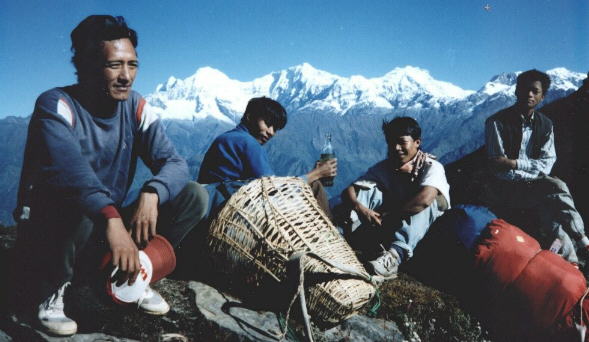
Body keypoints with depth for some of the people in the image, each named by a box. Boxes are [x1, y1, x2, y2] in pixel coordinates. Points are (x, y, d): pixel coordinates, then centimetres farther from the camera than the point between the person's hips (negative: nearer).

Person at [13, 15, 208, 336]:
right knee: (76, 207, -39)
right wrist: (112, 218, -52)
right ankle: (50, 292, -9)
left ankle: (133, 276, 2)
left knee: (194, 195, -11)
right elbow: (70, 168, -37)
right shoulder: (56, 105, -18)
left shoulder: (136, 108, -3)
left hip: (105, 231, 5)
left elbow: (174, 163, -13)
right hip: (47, 234, -4)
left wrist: (151, 193, -34)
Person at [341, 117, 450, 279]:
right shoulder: (383, 168, -8)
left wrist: (387, 216, -34)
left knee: (423, 200, -33)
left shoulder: (432, 167, -19)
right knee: (369, 190, -17)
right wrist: (360, 208, -39)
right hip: (394, 221, 3)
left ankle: (395, 254, -51)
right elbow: (348, 192, -16)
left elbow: (424, 199, -40)